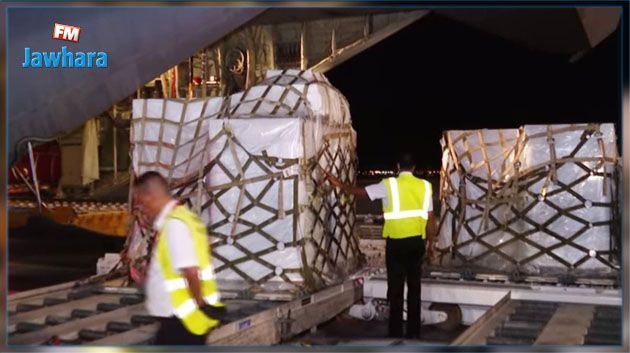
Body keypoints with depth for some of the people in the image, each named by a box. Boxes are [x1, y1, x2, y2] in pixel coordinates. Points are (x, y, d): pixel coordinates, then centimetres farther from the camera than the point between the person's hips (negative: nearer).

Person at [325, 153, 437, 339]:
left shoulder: (389, 185, -6)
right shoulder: (424, 186, 3)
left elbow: (361, 192, 3)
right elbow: (430, 220, 4)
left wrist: (339, 184, 17)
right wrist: (430, 245, 14)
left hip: (396, 242, -3)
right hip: (417, 241, 3)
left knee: (396, 289, 3)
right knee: (414, 287, 10)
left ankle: (395, 334, 5)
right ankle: (413, 333, 15)